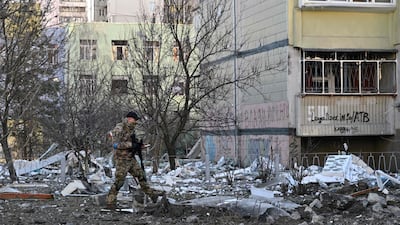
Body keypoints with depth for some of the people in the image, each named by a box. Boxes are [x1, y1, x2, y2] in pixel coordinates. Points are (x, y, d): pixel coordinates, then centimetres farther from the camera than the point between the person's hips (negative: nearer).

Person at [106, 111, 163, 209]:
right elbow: (116, 144, -26)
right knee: (119, 181, -4)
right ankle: (110, 201, 5)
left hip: (131, 158, 8)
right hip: (122, 159, -8)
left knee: (141, 175, 11)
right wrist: (131, 144, -26)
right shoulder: (119, 129, -17)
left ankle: (151, 194, 20)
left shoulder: (131, 128, 10)